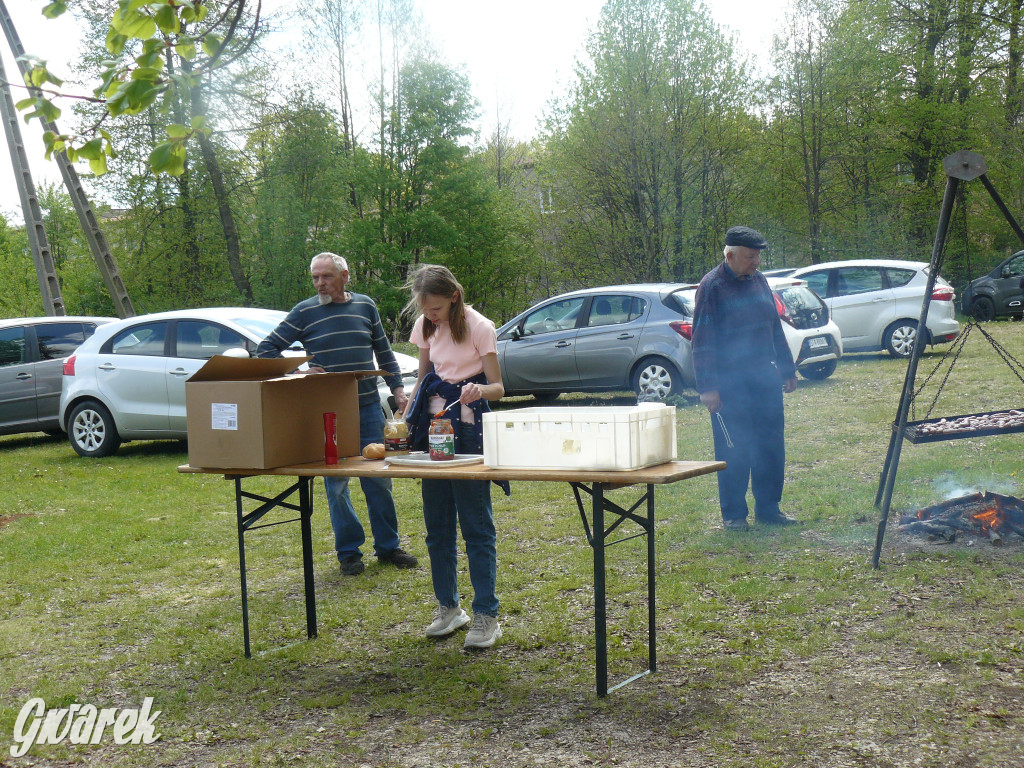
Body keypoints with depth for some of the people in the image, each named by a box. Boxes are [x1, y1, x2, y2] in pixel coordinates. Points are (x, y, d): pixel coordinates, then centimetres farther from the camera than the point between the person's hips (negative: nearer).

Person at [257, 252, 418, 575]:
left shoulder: (365, 306, 9)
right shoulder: (305, 312, 0)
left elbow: (384, 351, 17)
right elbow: (266, 350, 2)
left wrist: (398, 388, 8)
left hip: (368, 406, 2)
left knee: (379, 479, 5)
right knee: (336, 482, 2)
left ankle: (388, 546, 17)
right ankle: (348, 551, 13)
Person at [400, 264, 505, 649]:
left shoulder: (478, 327, -11)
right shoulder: (425, 326, 6)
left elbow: (498, 387, -11)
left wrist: (479, 390, -33)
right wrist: (405, 420, 5)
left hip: (468, 429, -6)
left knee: (476, 524, -4)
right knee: (437, 524, 10)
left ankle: (486, 614, 2)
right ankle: (448, 607, 22)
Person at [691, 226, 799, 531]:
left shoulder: (759, 281, 10)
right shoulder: (712, 286, -10)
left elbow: (775, 328, 19)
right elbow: (702, 341, -12)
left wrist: (787, 370, 19)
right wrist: (707, 387, -16)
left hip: (764, 377, 7)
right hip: (729, 383, -6)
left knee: (772, 445, 9)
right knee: (733, 450, -1)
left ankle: (768, 508, 20)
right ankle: (733, 514, 10)